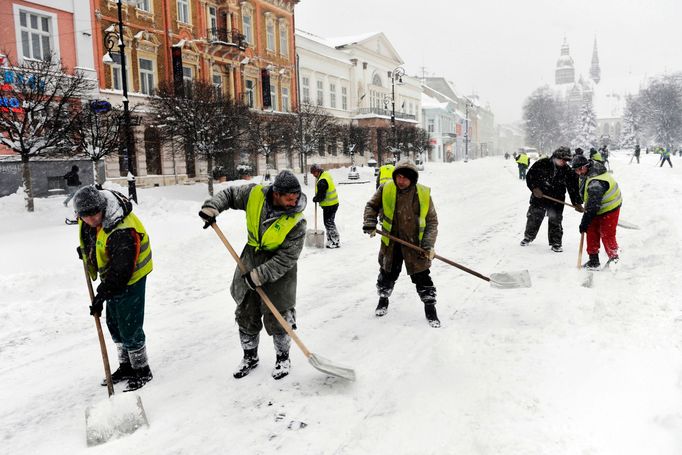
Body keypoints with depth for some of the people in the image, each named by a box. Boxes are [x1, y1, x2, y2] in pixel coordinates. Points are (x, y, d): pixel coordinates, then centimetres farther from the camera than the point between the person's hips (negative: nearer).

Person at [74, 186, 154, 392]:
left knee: (129, 327, -5)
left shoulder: (122, 231, -35)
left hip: (130, 277, -9)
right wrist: (85, 249, 16)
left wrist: (101, 295, -30)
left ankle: (142, 371, 14)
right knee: (114, 323, 18)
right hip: (111, 276, 9)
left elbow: (121, 270, -31)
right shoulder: (87, 213, -9)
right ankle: (126, 366, 34)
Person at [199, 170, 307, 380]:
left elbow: (286, 259, -22)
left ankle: (283, 358, 27)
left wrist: (260, 275, -25)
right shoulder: (255, 194, -13)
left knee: (277, 319, 1)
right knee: (246, 315, 13)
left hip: (278, 269, -4)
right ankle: (250, 356, 35)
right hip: (250, 260, 4)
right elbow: (229, 194, 4)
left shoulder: (296, 221, -23)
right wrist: (212, 207, -13)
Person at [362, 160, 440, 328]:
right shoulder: (386, 189, -10)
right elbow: (372, 206, 6)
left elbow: (432, 221, -5)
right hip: (391, 242, 2)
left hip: (415, 244, -1)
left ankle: (430, 308, 19)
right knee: (387, 274, 15)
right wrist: (369, 223, -11)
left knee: (421, 277, 1)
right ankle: (383, 299, 41)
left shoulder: (424, 194, -12)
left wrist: (429, 245, -14)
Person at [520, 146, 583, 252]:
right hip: (538, 197, 0)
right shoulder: (542, 163, -11)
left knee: (555, 222, 2)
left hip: (556, 201, 1)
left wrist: (577, 203, -11)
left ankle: (556, 243, 15)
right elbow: (530, 176, -6)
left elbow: (573, 187, -4)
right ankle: (528, 237, 32)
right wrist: (534, 188, -20)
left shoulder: (567, 171, -5)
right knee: (533, 218, 11)